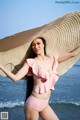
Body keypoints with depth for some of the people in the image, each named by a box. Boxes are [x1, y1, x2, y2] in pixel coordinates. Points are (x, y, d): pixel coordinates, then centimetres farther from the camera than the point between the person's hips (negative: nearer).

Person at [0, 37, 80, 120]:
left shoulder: (53, 60, 4)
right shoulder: (31, 62, -8)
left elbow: (73, 54, 8)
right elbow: (15, 78, -16)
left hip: (45, 104, 5)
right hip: (33, 102, -5)